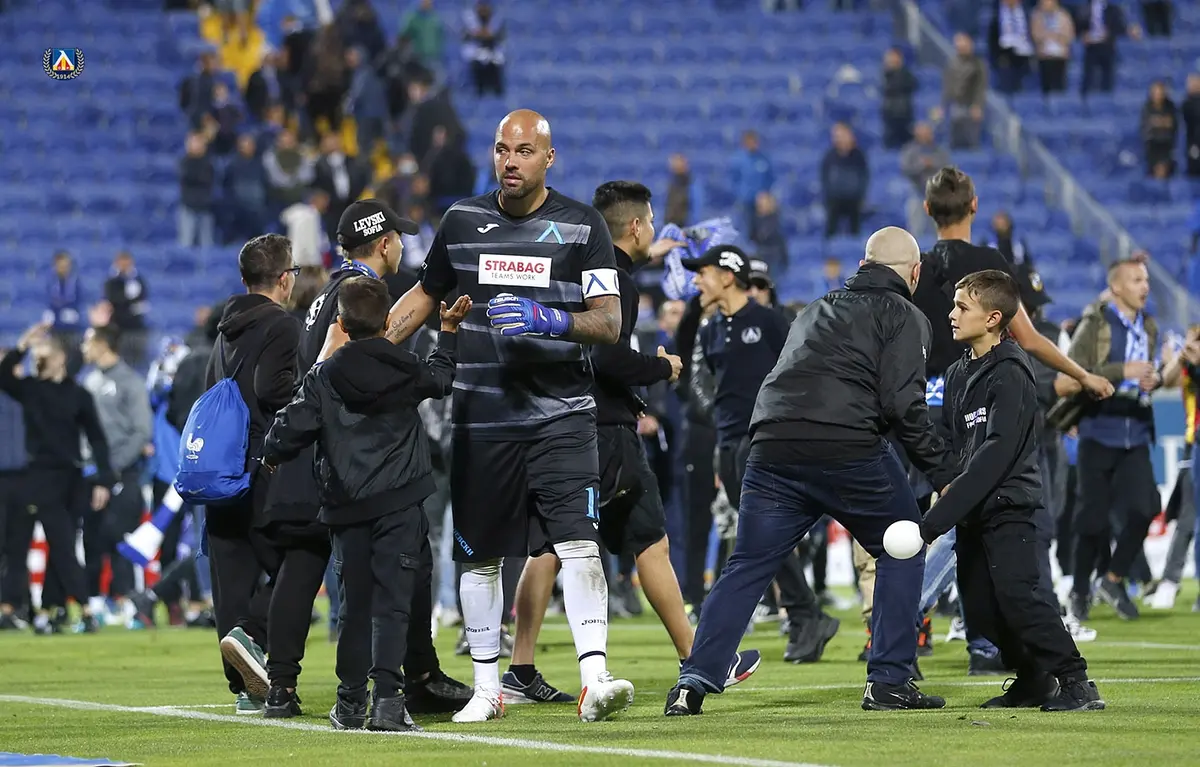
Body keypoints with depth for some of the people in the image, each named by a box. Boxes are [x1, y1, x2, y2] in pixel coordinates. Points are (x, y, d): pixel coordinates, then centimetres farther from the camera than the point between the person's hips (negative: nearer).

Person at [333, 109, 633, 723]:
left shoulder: (581, 226, 0)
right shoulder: (462, 221, 8)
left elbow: (610, 323, -7)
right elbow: (424, 296, 22)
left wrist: (552, 321, -26)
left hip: (560, 413, -3)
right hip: (481, 415, 3)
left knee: (577, 544, -17)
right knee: (479, 556, 8)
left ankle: (595, 679, -22)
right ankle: (487, 689, 18)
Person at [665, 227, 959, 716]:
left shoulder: (816, 311, 29)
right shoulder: (904, 316, 8)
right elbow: (902, 402, -4)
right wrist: (943, 474, -1)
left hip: (772, 449, 5)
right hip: (849, 450, -5)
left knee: (747, 567, 9)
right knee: (902, 549, 15)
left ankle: (694, 683, -5)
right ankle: (888, 681, 7)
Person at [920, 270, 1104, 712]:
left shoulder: (1010, 373, -13)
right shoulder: (959, 374, 13)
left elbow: (997, 452, -21)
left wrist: (936, 520, -25)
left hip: (1008, 504, -8)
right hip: (973, 510, 8)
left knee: (1018, 593, -18)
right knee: (978, 605, 6)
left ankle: (1075, 683, -15)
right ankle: (1034, 680, 19)